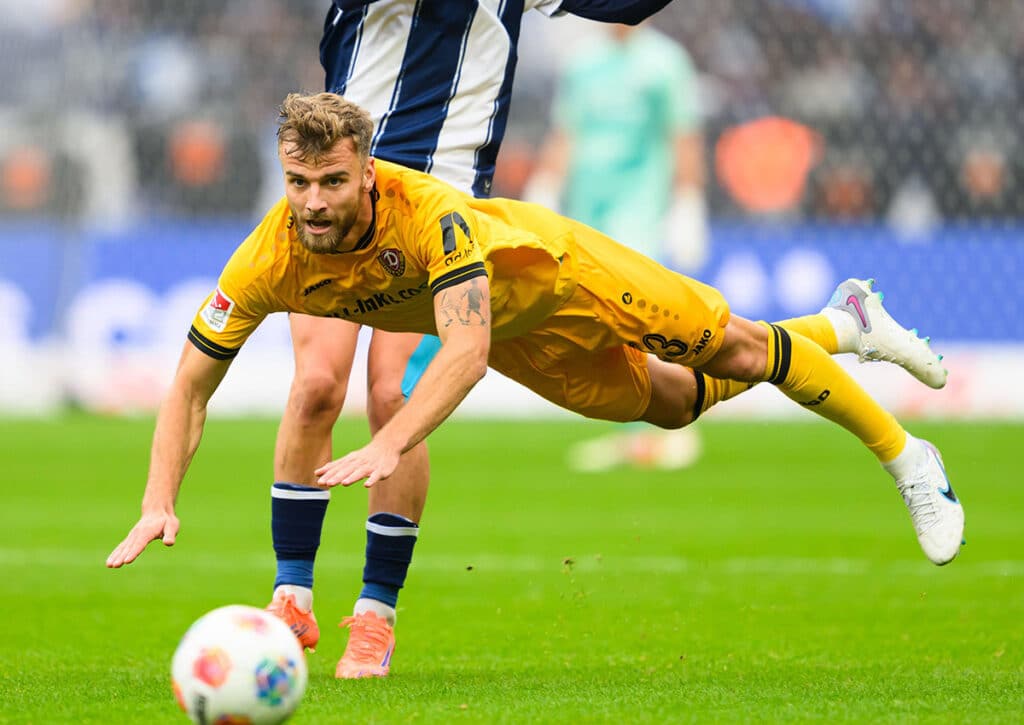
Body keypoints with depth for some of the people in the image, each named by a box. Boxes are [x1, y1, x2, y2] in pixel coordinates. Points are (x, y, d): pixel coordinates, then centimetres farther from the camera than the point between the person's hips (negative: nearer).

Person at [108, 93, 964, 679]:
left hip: (544, 263, -4)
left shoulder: (426, 209, -45)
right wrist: (158, 505, -40)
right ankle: (844, 326, 47)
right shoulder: (270, 260, -35)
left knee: (734, 349, 3)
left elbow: (467, 345, -55)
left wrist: (388, 446, -67)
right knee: (673, 404, 20)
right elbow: (191, 386, -27)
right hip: (522, 343, 4)